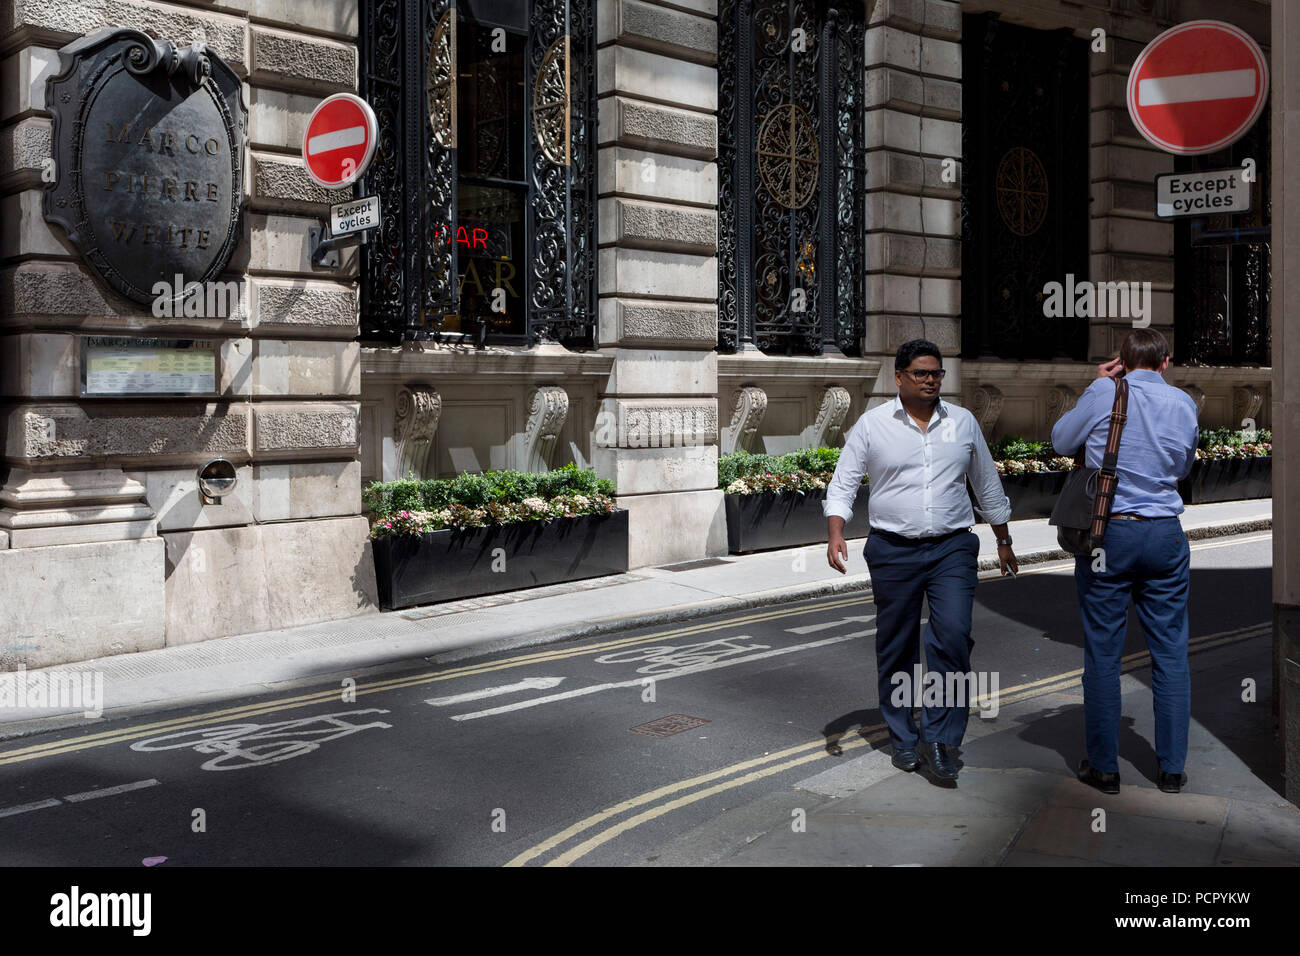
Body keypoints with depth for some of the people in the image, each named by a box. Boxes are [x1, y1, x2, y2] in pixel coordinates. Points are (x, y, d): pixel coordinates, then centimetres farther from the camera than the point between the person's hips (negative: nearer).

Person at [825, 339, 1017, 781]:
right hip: (893, 551, -1)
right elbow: (842, 484, -1)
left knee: (953, 635, -15)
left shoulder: (963, 422, 9)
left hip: (952, 549, 1)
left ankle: (938, 736, -4)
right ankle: (903, 739, 22)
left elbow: (987, 486, 19)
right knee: (896, 648, 7)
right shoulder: (872, 424, 0)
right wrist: (836, 535, -16)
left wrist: (1004, 541, 24)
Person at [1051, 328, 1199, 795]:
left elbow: (1061, 440, 8)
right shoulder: (1183, 403, 5)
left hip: (1108, 533, -3)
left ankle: (1104, 766, 10)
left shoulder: (1104, 394, -6)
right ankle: (1171, 768, 15)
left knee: (1103, 653, 4)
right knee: (1170, 652, 9)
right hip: (1165, 534, 3)